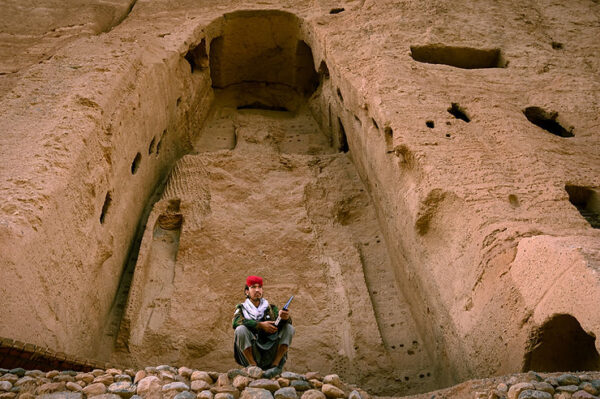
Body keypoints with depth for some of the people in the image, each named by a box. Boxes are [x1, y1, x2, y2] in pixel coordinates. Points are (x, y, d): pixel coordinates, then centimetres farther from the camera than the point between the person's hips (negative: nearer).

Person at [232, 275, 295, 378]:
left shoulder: (271, 308, 14)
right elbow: (235, 322, -12)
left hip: (270, 355, 2)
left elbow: (280, 323, -3)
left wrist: (285, 318, -28)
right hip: (250, 355, -2)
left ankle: (276, 365, -15)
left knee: (289, 328, -15)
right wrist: (260, 325, -20)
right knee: (241, 329, -26)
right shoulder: (242, 308, 10)